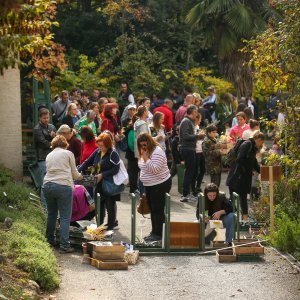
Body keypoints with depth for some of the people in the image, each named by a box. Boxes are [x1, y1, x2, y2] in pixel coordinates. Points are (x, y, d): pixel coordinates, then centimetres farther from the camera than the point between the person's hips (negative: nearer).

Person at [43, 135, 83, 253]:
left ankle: (50, 240, 30)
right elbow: (74, 173, 10)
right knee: (65, 217, -3)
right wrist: (80, 176, 33)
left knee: (51, 214, 20)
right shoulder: (68, 154, 5)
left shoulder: (49, 156, 18)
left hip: (47, 185, 5)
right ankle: (64, 245, -9)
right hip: (63, 186, -5)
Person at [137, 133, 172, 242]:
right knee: (152, 209, 14)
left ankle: (159, 234, 2)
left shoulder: (157, 152, -19)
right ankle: (154, 232, 22)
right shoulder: (145, 152, 9)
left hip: (160, 184, -9)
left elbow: (154, 169, -27)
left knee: (158, 210, -4)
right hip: (149, 185, 9)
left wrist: (146, 158, -27)